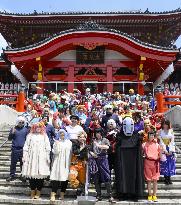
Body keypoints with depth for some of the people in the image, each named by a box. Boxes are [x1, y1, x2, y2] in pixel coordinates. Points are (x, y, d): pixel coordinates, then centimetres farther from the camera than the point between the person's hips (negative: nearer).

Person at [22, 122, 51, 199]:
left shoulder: (44, 136, 12)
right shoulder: (30, 136, 14)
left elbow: (48, 148, 8)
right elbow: (26, 147, 10)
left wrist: (47, 158, 0)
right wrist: (25, 157, 1)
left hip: (41, 158, -1)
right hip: (32, 158, 1)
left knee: (40, 175, -5)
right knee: (32, 174, -1)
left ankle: (38, 193, 4)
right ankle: (32, 192, 10)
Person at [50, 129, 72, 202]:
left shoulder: (69, 143, 12)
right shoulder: (56, 142, 7)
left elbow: (71, 153, 12)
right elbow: (55, 152, -2)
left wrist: (70, 162, 6)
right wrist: (57, 145, -15)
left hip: (66, 163, 2)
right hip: (58, 162, -2)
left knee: (65, 178, 1)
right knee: (56, 177, -10)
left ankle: (62, 194, 11)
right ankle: (53, 194, -11)